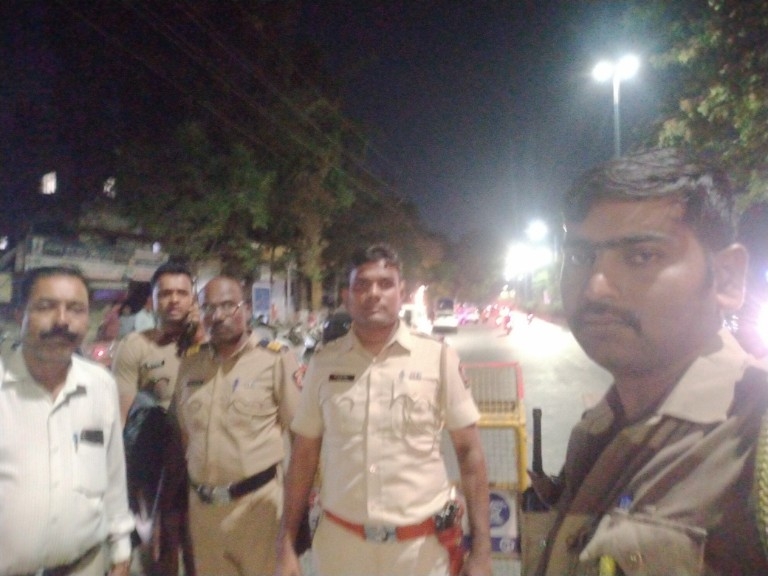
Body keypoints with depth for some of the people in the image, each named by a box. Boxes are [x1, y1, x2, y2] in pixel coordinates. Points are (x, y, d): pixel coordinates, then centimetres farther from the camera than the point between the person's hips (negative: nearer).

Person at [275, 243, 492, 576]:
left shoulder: (439, 358, -8)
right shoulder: (323, 363, -3)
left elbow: (469, 452, -4)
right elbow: (304, 455, 3)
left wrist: (481, 549, -5)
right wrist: (286, 544, 3)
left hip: (422, 547, -1)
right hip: (341, 543, 2)